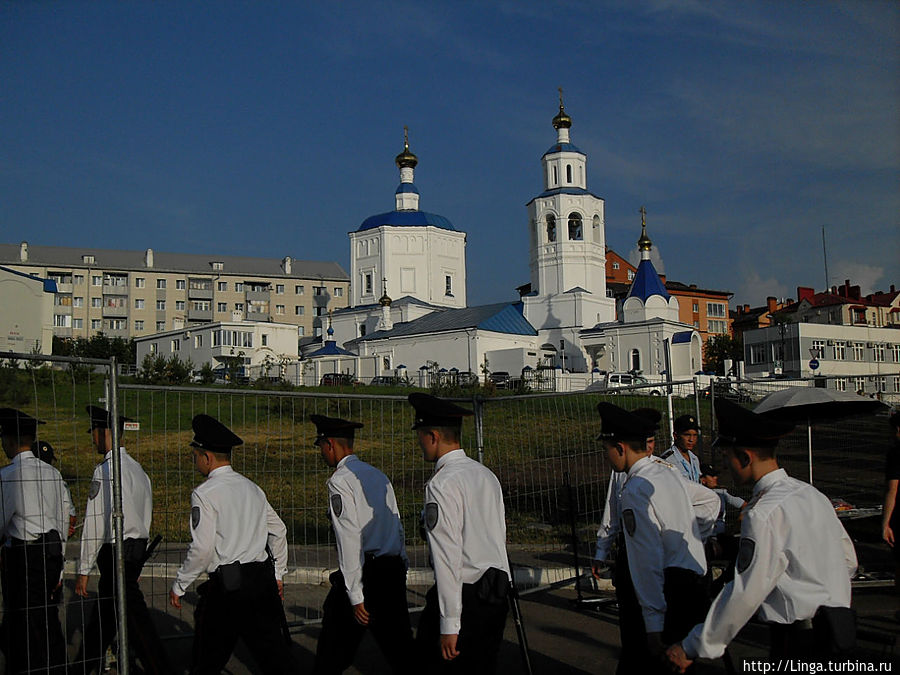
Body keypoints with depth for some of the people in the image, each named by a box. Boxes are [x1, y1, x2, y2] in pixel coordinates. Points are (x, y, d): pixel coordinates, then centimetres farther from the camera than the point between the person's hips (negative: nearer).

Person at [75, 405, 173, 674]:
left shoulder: (105, 470, -15)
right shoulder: (137, 468, 12)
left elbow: (95, 525, -17)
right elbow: (147, 517, 17)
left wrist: (84, 571, -12)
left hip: (115, 552, -9)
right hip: (138, 546, 9)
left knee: (136, 621, -6)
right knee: (103, 615, 20)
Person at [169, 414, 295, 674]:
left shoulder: (204, 493, -9)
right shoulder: (252, 488, 12)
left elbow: (202, 549, -15)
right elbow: (279, 531, 19)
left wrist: (179, 586, -3)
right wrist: (278, 574, 28)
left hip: (227, 586, -6)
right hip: (263, 581, 6)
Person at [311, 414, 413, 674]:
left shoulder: (339, 480, -8)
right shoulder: (379, 476, 15)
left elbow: (350, 538, -16)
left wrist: (356, 596, -16)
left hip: (363, 572, -7)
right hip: (394, 571, 7)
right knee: (400, 649, 9)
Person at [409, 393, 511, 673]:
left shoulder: (441, 485, -14)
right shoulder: (486, 474, 12)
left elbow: (447, 557, -18)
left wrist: (449, 625, -17)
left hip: (463, 594, -8)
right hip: (498, 591, 8)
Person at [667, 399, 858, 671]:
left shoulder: (764, 515, -19)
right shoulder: (812, 493, 8)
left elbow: (745, 593, -22)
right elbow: (848, 559, 16)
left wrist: (693, 647, -15)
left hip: (798, 638, -9)